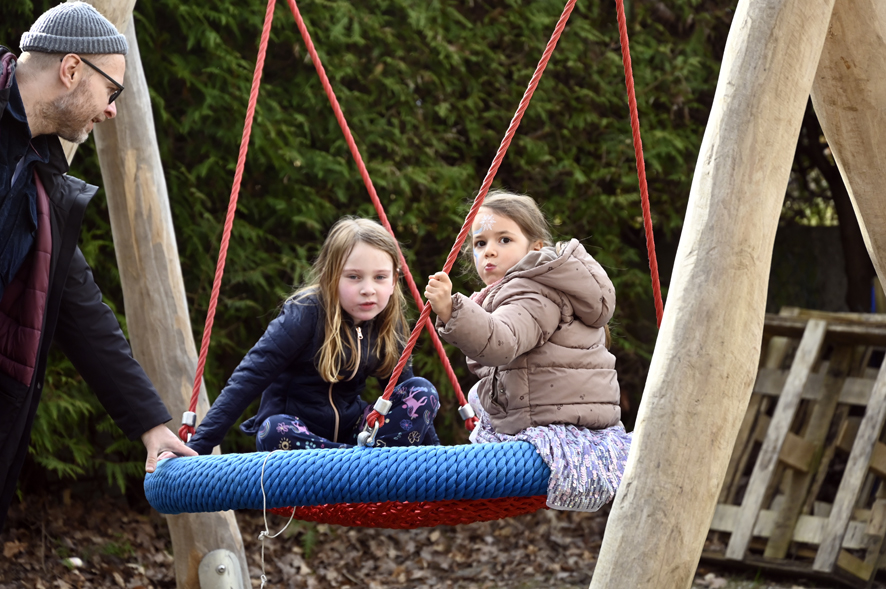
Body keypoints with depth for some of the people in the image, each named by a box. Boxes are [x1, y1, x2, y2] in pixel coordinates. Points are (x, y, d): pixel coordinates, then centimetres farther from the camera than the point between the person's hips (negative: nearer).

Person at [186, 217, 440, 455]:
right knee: (275, 432, -39)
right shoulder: (307, 312, -18)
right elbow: (250, 376, -21)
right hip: (299, 432, -5)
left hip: (348, 428, 5)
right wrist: (197, 446, -27)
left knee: (422, 391, -16)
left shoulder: (388, 325, -1)